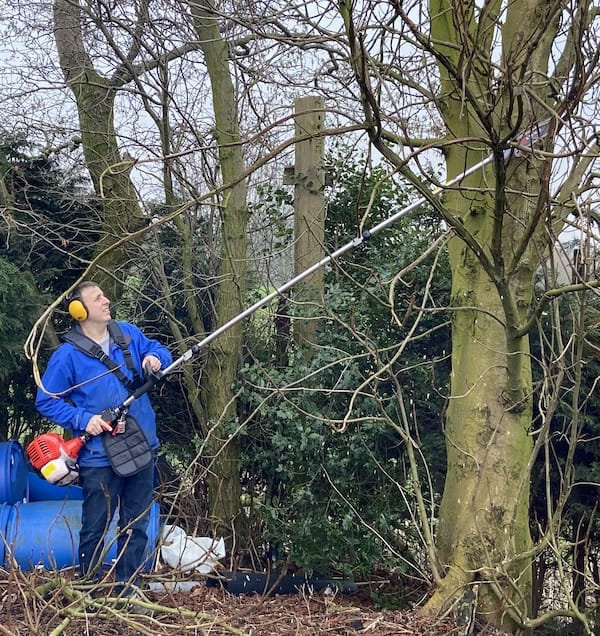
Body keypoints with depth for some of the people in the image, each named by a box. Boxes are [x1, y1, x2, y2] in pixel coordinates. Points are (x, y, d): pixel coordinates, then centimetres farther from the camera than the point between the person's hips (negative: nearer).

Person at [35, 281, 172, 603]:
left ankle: (127, 591, 27)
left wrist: (156, 357, -9)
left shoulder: (128, 333, 4)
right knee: (95, 529, 4)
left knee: (136, 526, 13)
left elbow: (158, 349, 15)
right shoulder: (67, 355, -10)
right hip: (99, 457, -5)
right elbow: (46, 401, -6)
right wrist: (83, 419, -17)